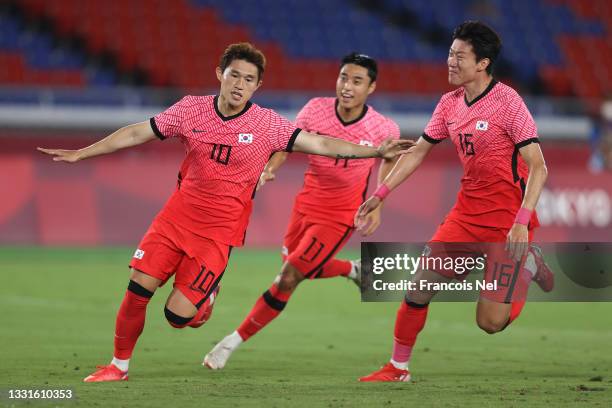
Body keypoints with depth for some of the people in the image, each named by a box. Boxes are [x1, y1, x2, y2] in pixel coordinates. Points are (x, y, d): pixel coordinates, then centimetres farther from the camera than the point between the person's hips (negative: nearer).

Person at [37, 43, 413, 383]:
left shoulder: (268, 125, -9)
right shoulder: (191, 109, -3)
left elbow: (322, 144, -11)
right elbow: (136, 134, 5)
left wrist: (376, 151, -21)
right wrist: (80, 154, 5)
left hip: (219, 231, -2)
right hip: (177, 215, 3)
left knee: (178, 314, -12)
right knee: (137, 290, -7)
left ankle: (206, 299, 25)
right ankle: (119, 366, 14)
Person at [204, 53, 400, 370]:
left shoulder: (383, 129, -17)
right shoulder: (315, 109, -14)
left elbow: (392, 155, 5)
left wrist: (377, 204, -3)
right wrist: (269, 171, -25)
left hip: (339, 217, -4)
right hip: (306, 204, 4)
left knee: (288, 279, -12)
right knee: (299, 269, 22)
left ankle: (232, 342, -2)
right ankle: (353, 270, 50)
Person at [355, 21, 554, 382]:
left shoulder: (507, 101, -15)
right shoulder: (449, 104, 5)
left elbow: (538, 167, -17)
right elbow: (417, 153, 17)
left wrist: (522, 222, -26)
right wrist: (380, 195, 12)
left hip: (508, 219, -6)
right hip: (467, 213, 6)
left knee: (491, 322, -9)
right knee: (420, 284, -3)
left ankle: (528, 264, 18)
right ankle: (398, 368, 14)